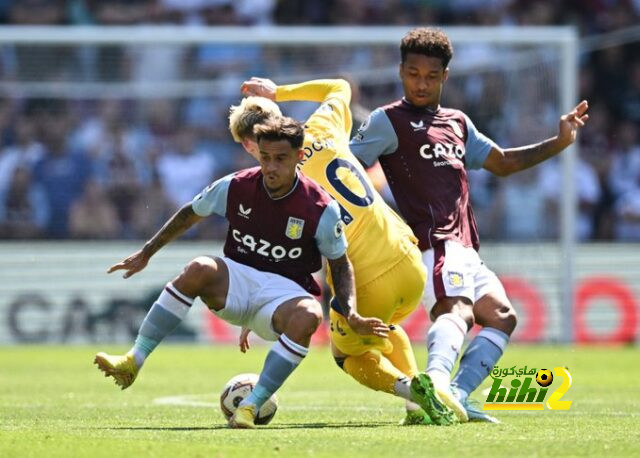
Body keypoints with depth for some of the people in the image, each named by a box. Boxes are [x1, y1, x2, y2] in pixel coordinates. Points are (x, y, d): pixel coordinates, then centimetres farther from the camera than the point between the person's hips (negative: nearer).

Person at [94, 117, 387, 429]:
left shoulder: (322, 209, -10)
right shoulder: (235, 187, -5)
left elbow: (341, 264, 2)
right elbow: (189, 214, 12)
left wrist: (353, 314, -13)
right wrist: (146, 253, 17)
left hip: (284, 292, -1)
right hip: (236, 280, 2)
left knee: (308, 316, -38)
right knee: (199, 269, -33)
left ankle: (251, 406, -31)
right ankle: (133, 362, -30)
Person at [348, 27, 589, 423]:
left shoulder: (457, 123, 24)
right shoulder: (389, 121, 2)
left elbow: (501, 162, 30)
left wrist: (559, 142, 23)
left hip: (464, 248, 9)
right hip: (434, 240, -9)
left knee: (501, 316, 6)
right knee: (456, 309, -31)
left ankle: (456, 395, -5)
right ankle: (436, 383, -57)